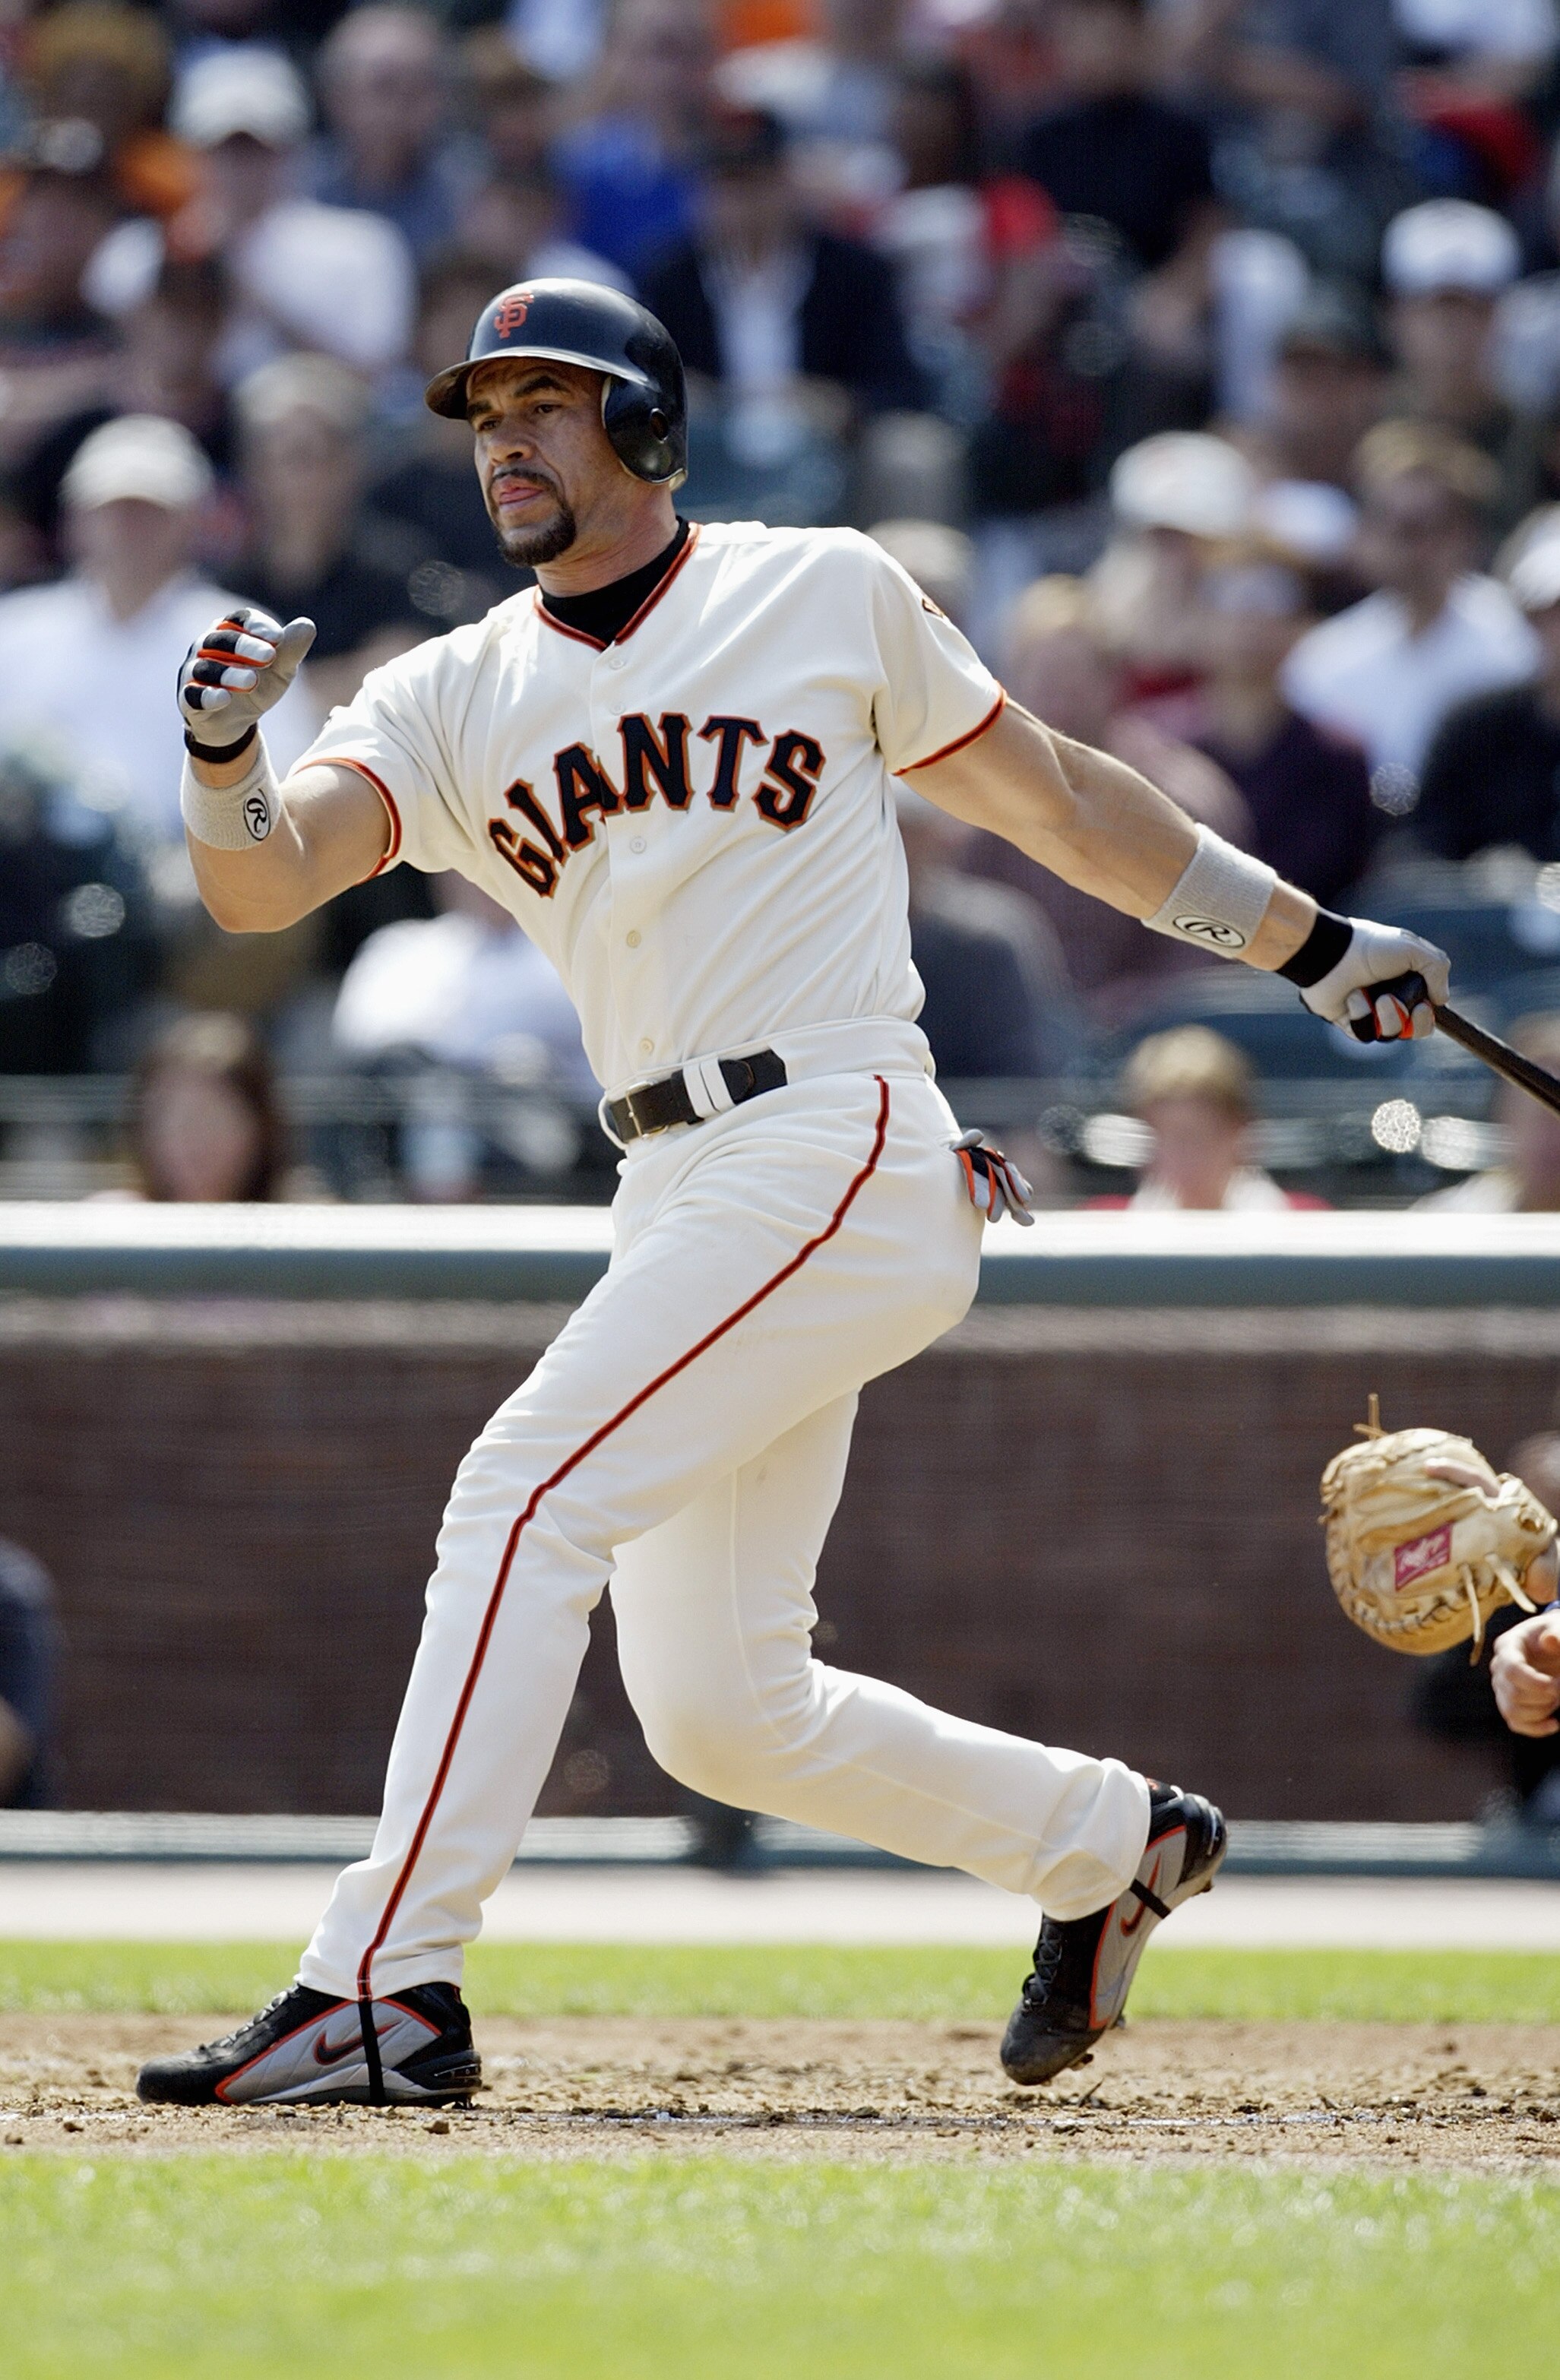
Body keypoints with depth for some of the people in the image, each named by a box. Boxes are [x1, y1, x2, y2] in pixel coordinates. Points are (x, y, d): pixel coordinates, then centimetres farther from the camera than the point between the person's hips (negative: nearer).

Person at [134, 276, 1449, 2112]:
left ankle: (383, 1990, -20)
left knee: (528, 1495, -19)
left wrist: (1311, 946, 18)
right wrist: (224, 757, -27)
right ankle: (1112, 1846, 29)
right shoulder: (457, 697, 12)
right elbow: (263, 881, -4)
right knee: (718, 1715, 7)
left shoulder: (826, 593, 4)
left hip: (840, 1152, -6)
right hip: (674, 1192, 6)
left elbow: (1055, 801, 14)